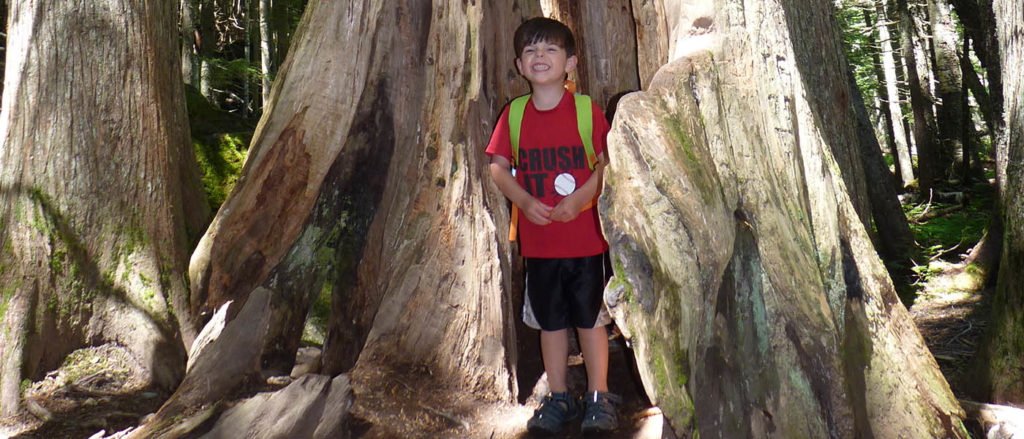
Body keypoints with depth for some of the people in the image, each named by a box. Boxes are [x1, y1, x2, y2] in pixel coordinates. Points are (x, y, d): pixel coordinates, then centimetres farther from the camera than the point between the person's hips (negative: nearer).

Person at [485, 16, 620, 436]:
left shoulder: (586, 110, -5)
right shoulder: (514, 115, 3)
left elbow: (609, 162, -5)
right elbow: (498, 165, 4)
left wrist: (582, 197, -21)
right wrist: (525, 201, -12)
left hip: (585, 235, -2)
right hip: (538, 240, 3)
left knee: (591, 318, 6)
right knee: (551, 320, 13)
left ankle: (599, 397, 21)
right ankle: (558, 398, 27)